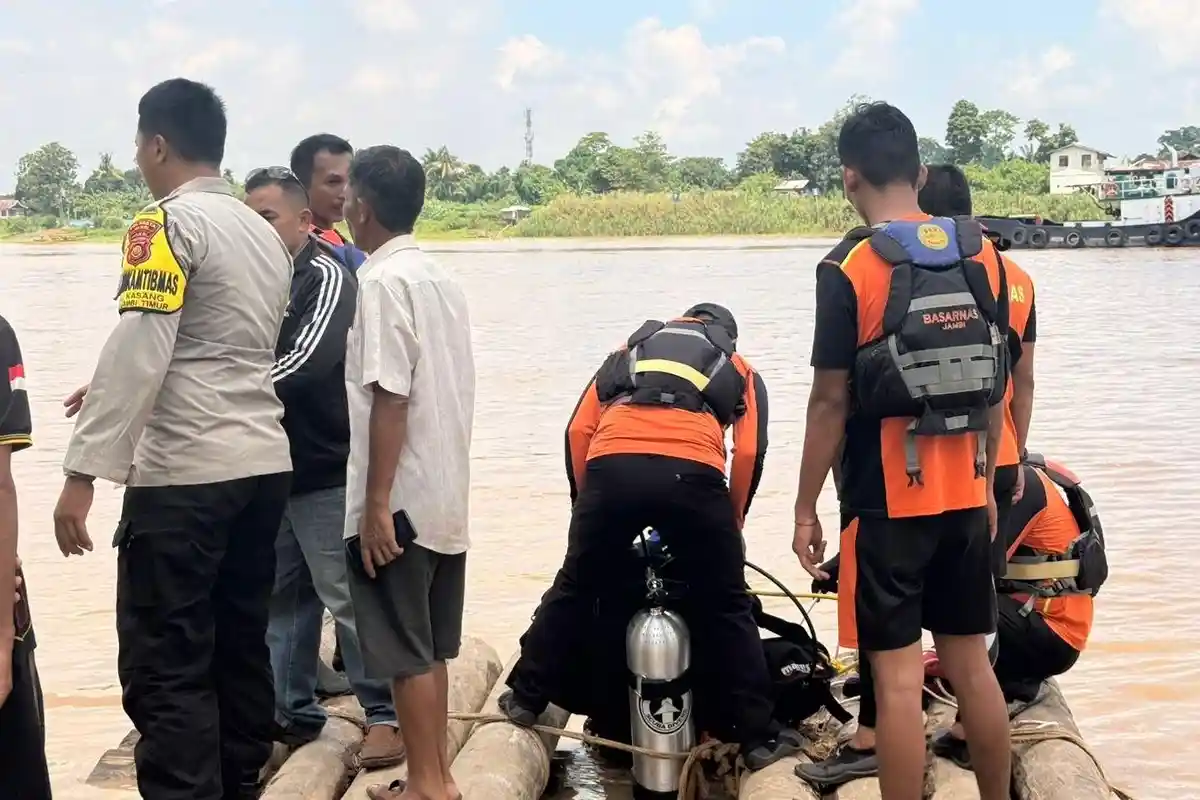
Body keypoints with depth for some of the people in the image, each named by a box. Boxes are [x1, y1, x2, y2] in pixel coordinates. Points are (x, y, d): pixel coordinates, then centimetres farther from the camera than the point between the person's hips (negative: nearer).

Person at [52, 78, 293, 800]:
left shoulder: (168, 223, -8)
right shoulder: (267, 234, 15)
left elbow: (139, 352, -17)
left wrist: (83, 474, -17)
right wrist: (118, 393, 27)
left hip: (184, 473, -8)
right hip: (264, 464, 8)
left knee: (165, 666, -3)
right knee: (241, 647, 15)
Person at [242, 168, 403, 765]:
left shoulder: (327, 280, -13)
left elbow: (301, 368, -25)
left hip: (326, 473, -7)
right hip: (272, 470, 7)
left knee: (349, 597, -3)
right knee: (280, 597, 13)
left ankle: (386, 715, 6)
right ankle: (292, 711, 23)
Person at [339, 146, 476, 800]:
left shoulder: (382, 282, -14)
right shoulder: (441, 278, 11)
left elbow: (390, 398, -20)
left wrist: (376, 503, -18)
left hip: (399, 498, -8)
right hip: (443, 492, 8)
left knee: (405, 651, 0)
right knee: (429, 647, 15)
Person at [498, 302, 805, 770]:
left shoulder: (631, 349, 36)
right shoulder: (738, 369, 32)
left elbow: (579, 429, 23)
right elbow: (750, 451, 14)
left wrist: (584, 503, 31)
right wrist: (733, 524, 25)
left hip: (611, 466, 2)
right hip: (691, 472, -1)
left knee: (574, 589, 20)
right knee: (726, 609, 10)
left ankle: (526, 699, 31)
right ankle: (758, 736, 12)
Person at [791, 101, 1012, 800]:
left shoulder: (850, 269, -12)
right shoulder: (983, 255, 3)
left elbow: (831, 402, -12)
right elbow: (997, 389, 8)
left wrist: (805, 509, -3)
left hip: (890, 503, -5)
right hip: (966, 497, 5)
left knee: (899, 678, 0)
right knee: (972, 665, 15)